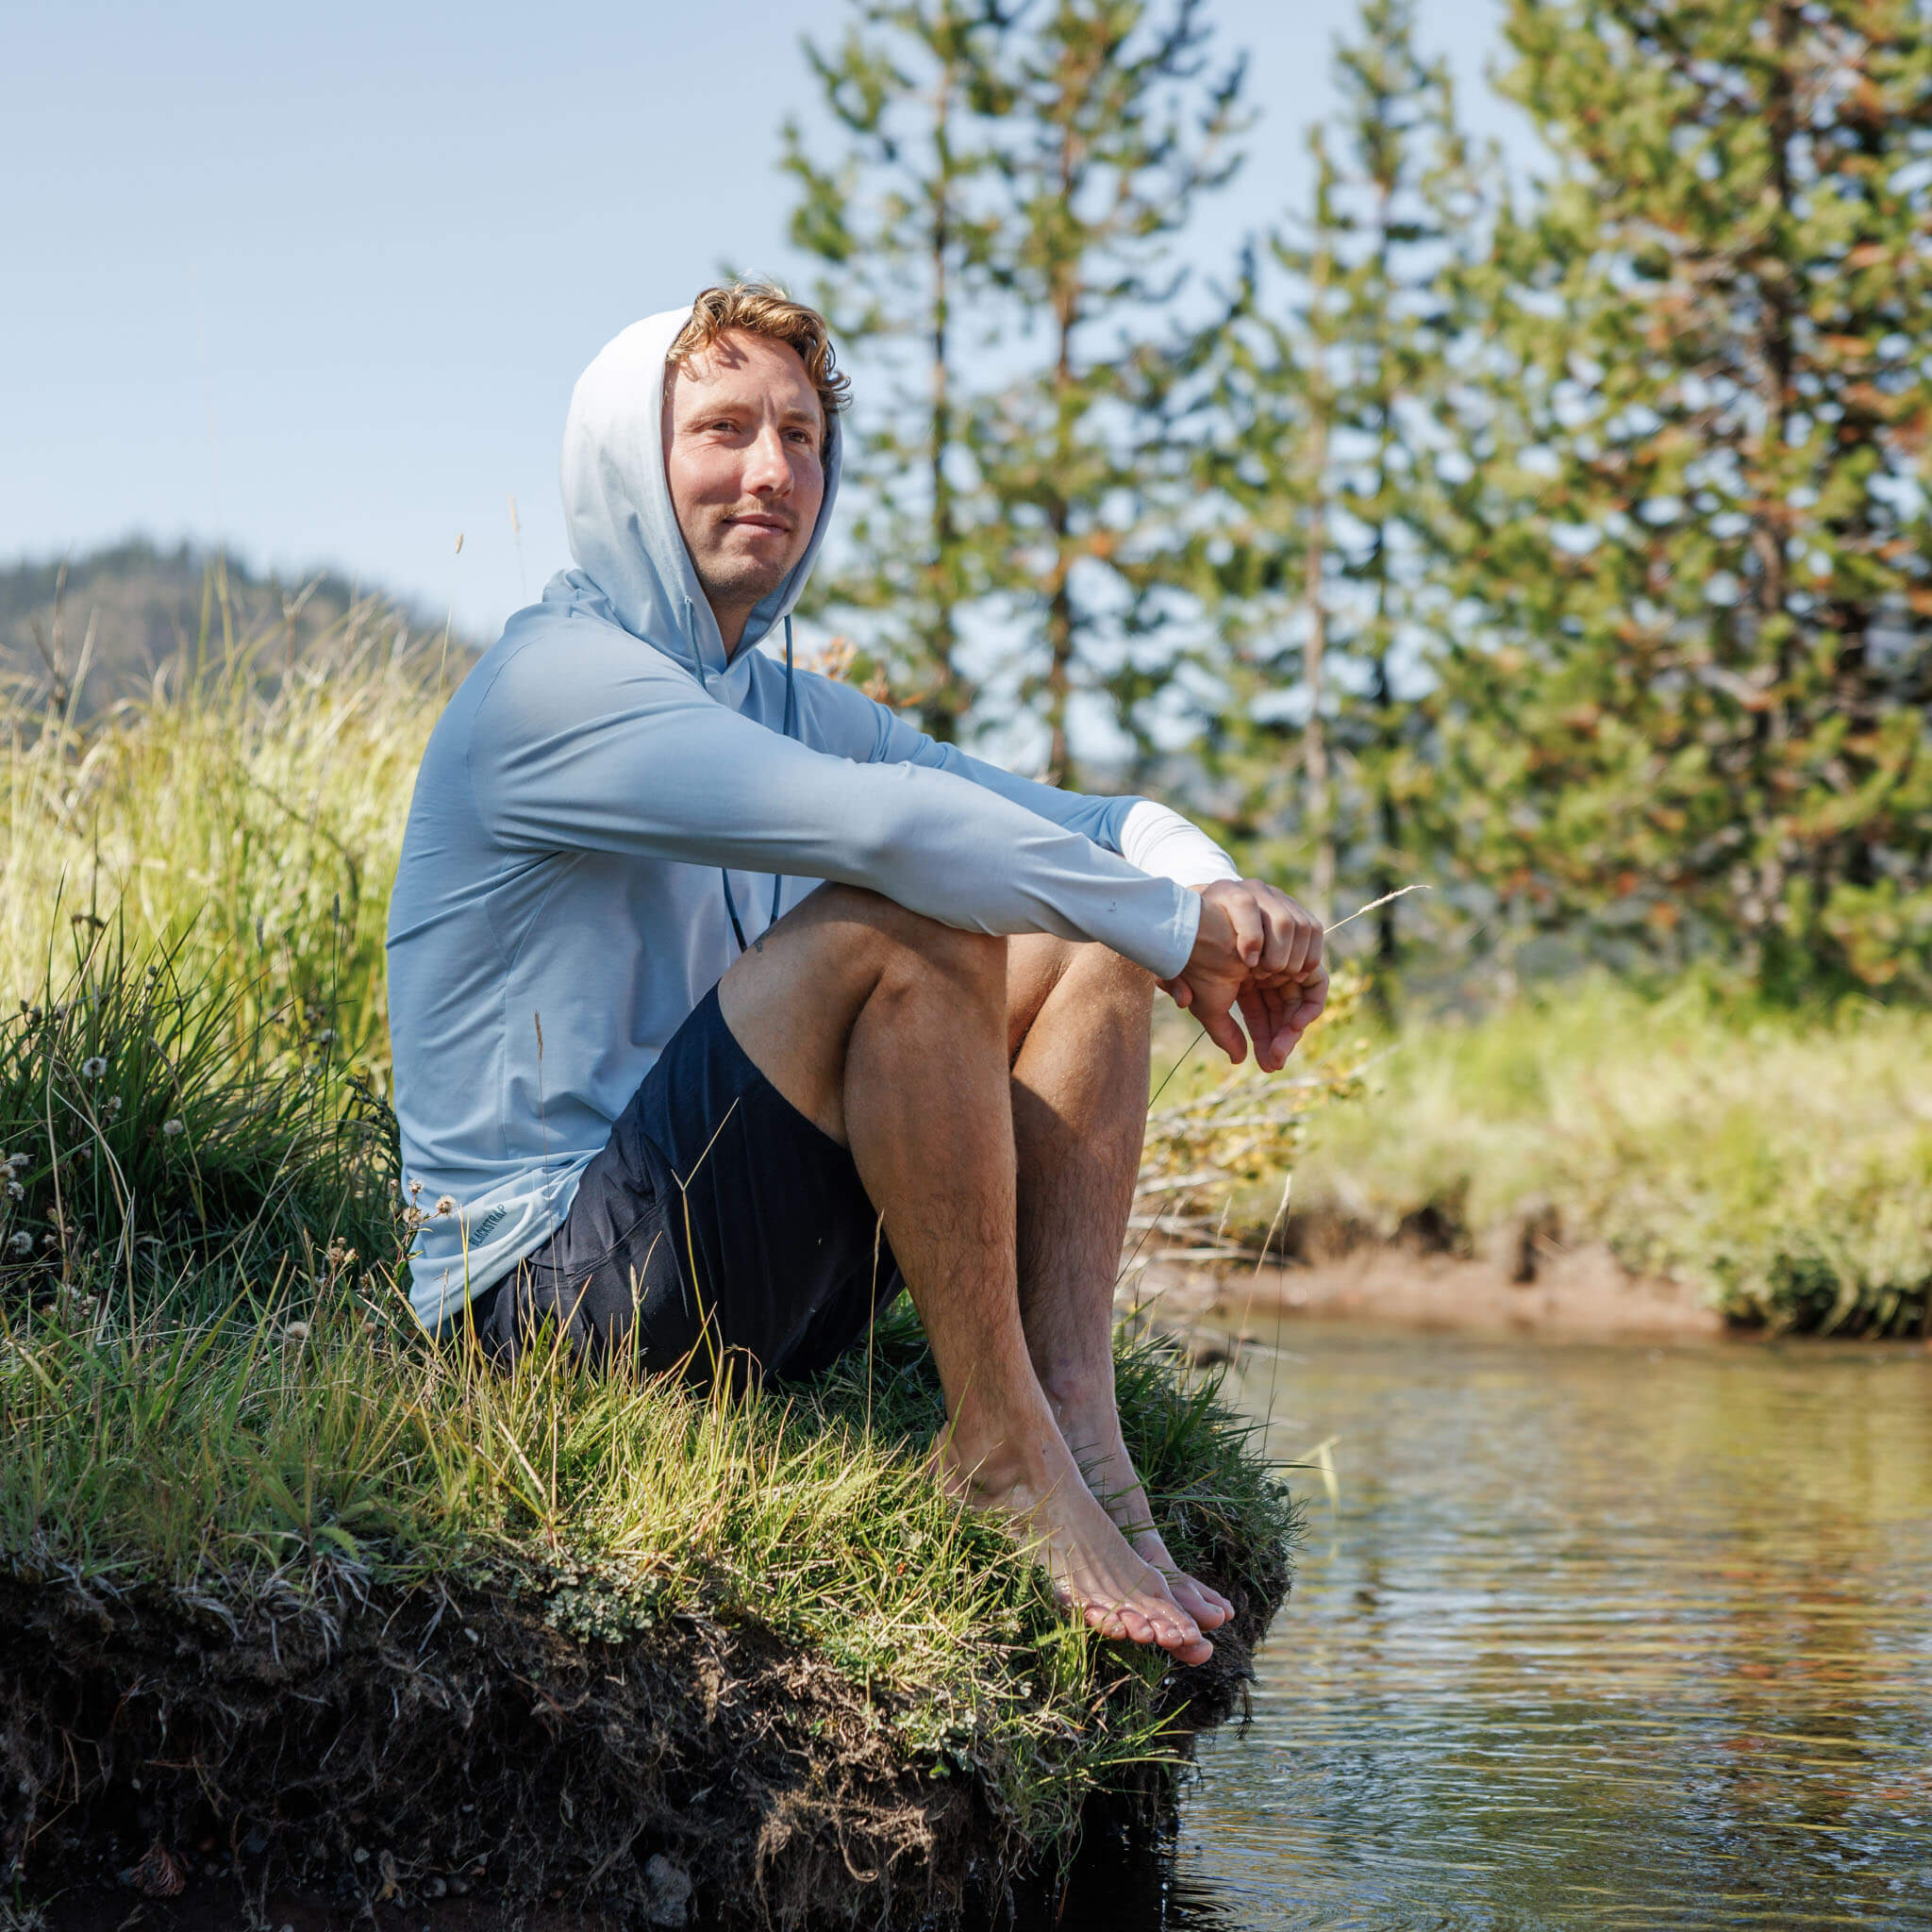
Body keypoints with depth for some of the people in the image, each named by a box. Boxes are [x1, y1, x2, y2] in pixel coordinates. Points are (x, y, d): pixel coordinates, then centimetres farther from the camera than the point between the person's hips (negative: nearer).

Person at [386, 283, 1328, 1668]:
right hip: (550, 1284, -9)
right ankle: (999, 1447, -18)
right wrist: (1175, 927, -17)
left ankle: (1075, 1415, -13)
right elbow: (888, 826, -26)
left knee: (1084, 940, 3)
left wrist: (1222, 895, -9)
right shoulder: (555, 682, -11)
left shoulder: (790, 706, 17)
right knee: (906, 926, -26)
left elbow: (1095, 819, 14)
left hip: (748, 1285, 9)